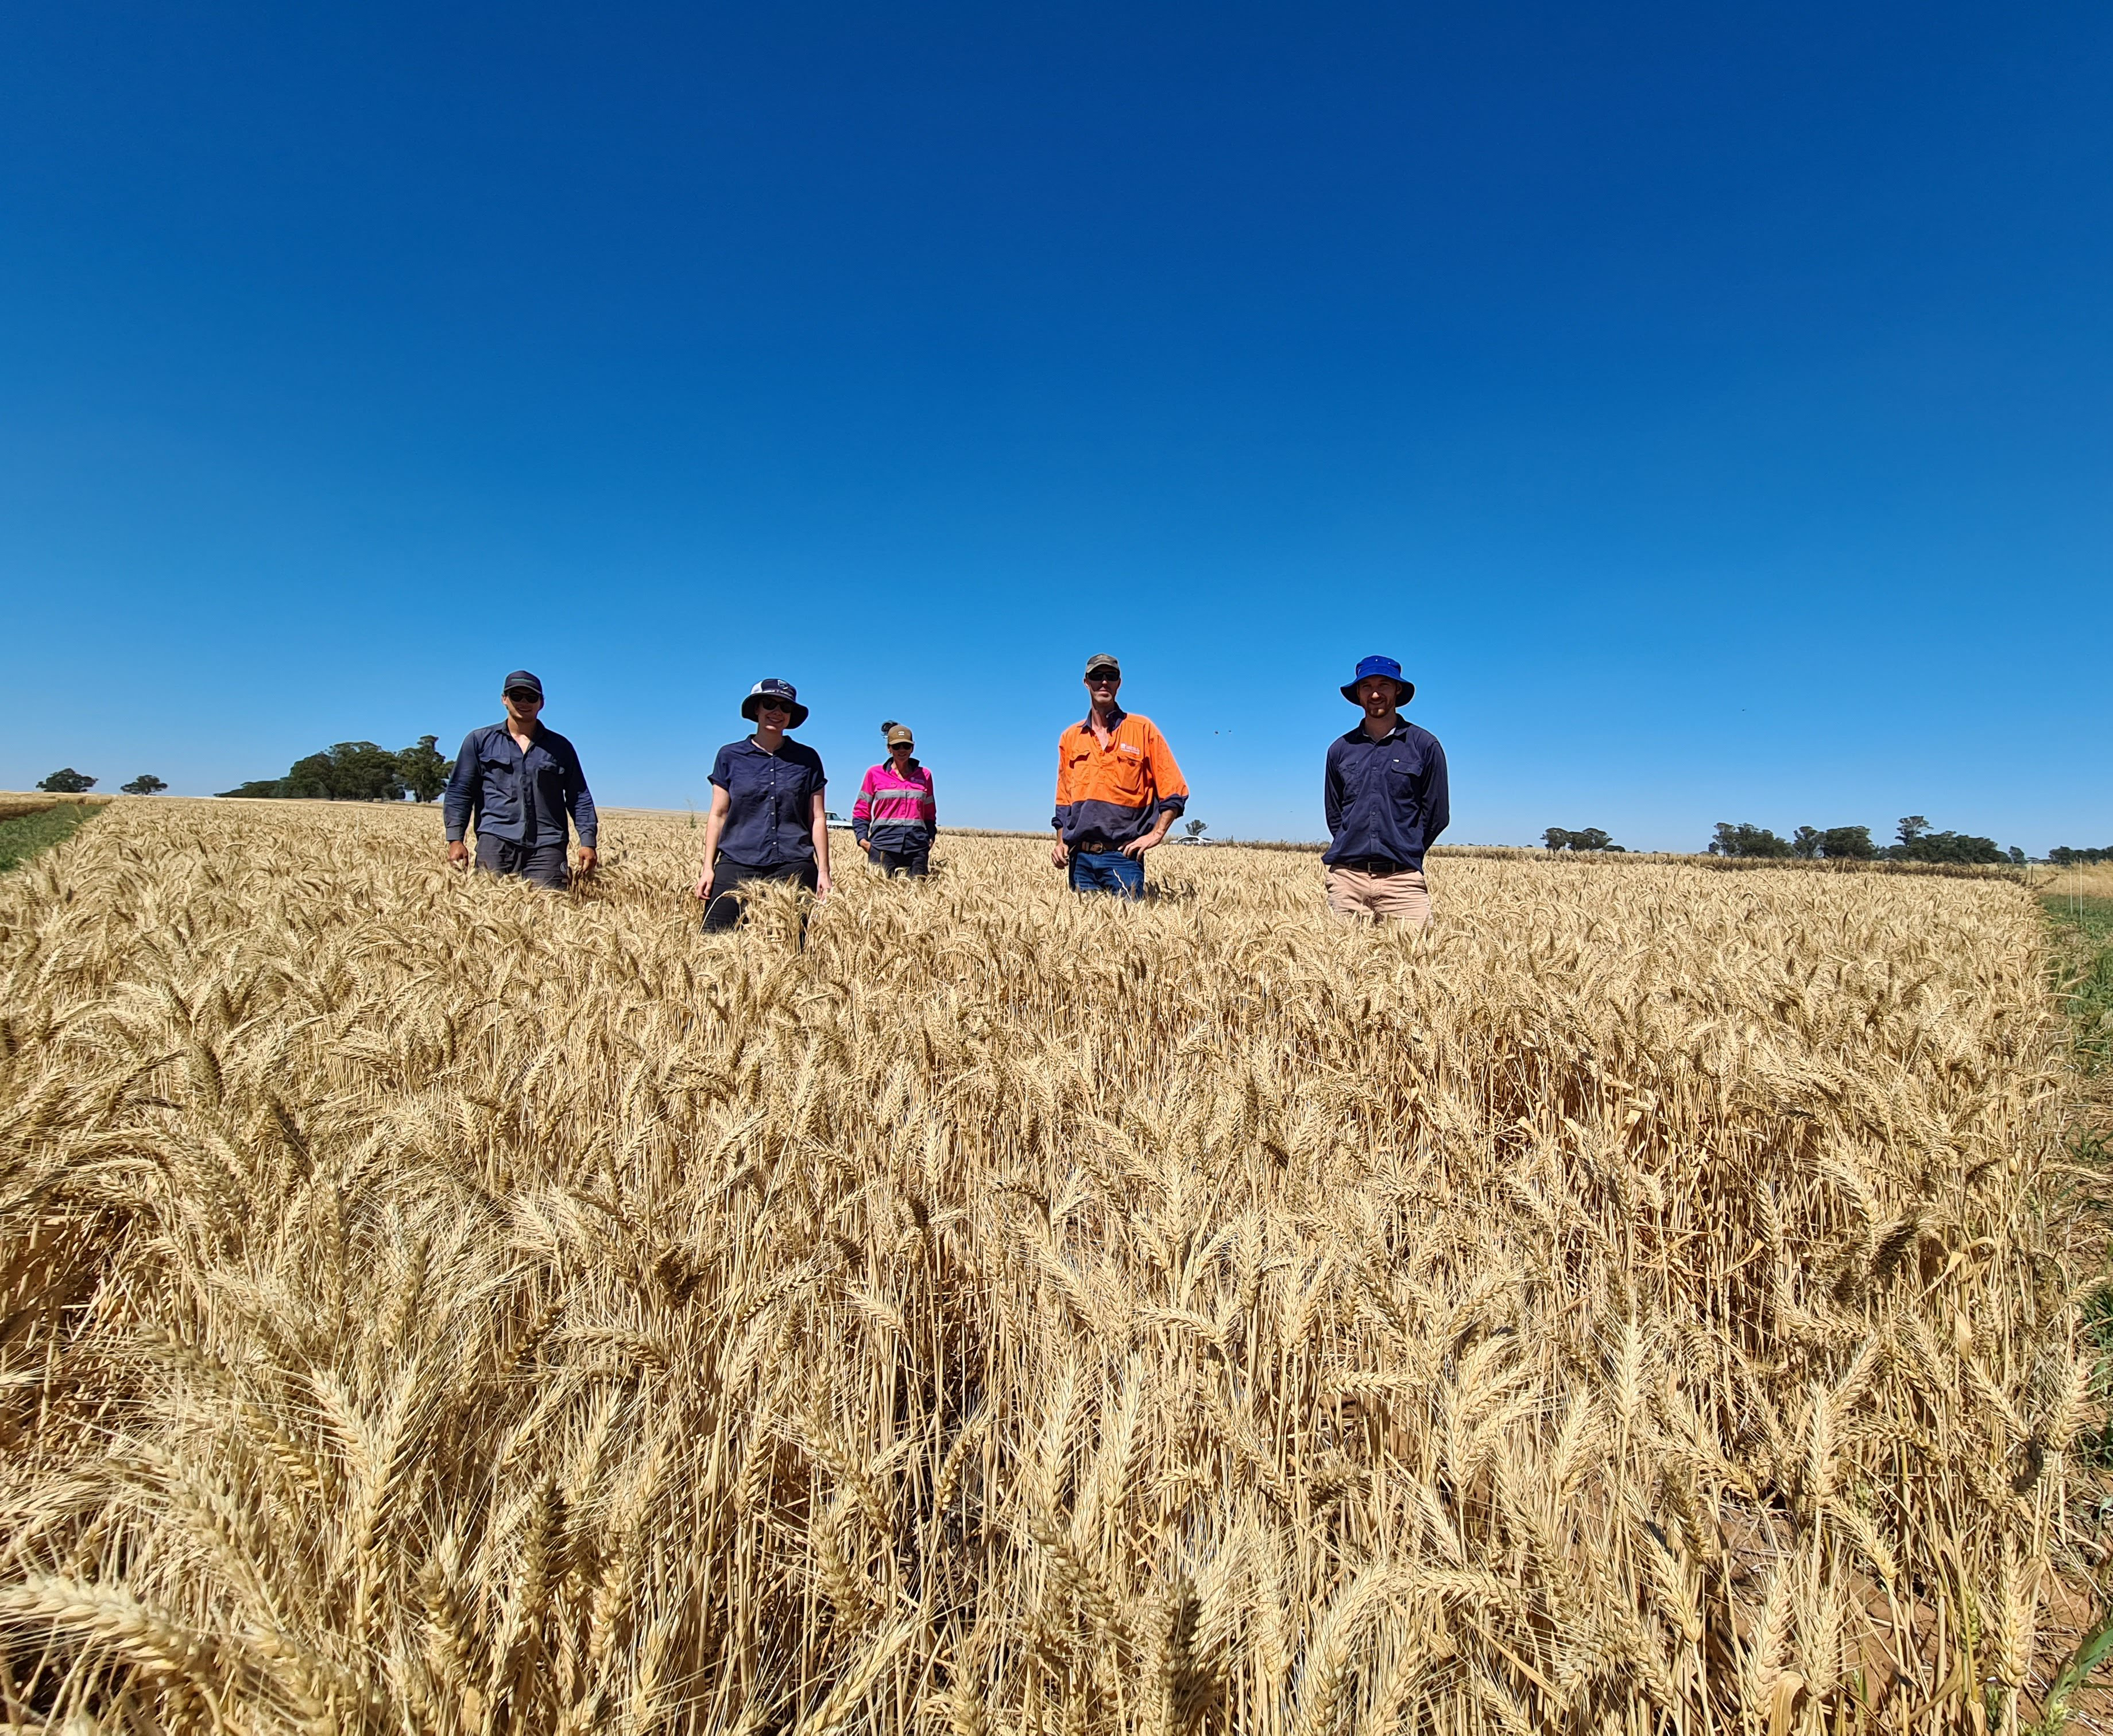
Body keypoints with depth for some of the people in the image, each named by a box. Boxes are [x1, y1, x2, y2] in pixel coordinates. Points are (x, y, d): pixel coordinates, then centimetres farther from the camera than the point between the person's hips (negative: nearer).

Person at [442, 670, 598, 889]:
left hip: (547, 846, 0)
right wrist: (455, 839, -1)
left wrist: (588, 842, 3)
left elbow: (580, 798, 13)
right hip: (496, 840, 0)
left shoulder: (561, 747, 15)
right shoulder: (479, 740, 13)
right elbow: (459, 792, 10)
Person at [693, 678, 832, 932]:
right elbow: (718, 815, 9)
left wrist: (823, 871, 3)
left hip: (794, 866, 0)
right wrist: (708, 868, 3)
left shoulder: (807, 759, 8)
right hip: (737, 864, 0)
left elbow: (818, 818, 7)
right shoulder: (730, 756, 9)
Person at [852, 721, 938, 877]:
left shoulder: (924, 775, 13)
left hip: (917, 847, 2)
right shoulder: (875, 773, 7)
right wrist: (862, 838, -4)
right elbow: (860, 811, 10)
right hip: (883, 846, -2)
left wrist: (931, 839, 7)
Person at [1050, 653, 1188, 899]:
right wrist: (1061, 842, 9)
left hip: (1123, 855, -3)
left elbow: (1174, 792, 2)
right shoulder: (1070, 738, 14)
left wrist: (1155, 834, -8)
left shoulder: (1143, 729, 3)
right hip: (1080, 858, 4)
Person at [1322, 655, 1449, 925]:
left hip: (1402, 877, -2)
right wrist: (1353, 851, 10)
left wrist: (1406, 852, 8)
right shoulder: (1340, 749, 13)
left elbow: (1437, 813, 8)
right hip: (1346, 876, 2)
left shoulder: (1425, 745, 5)